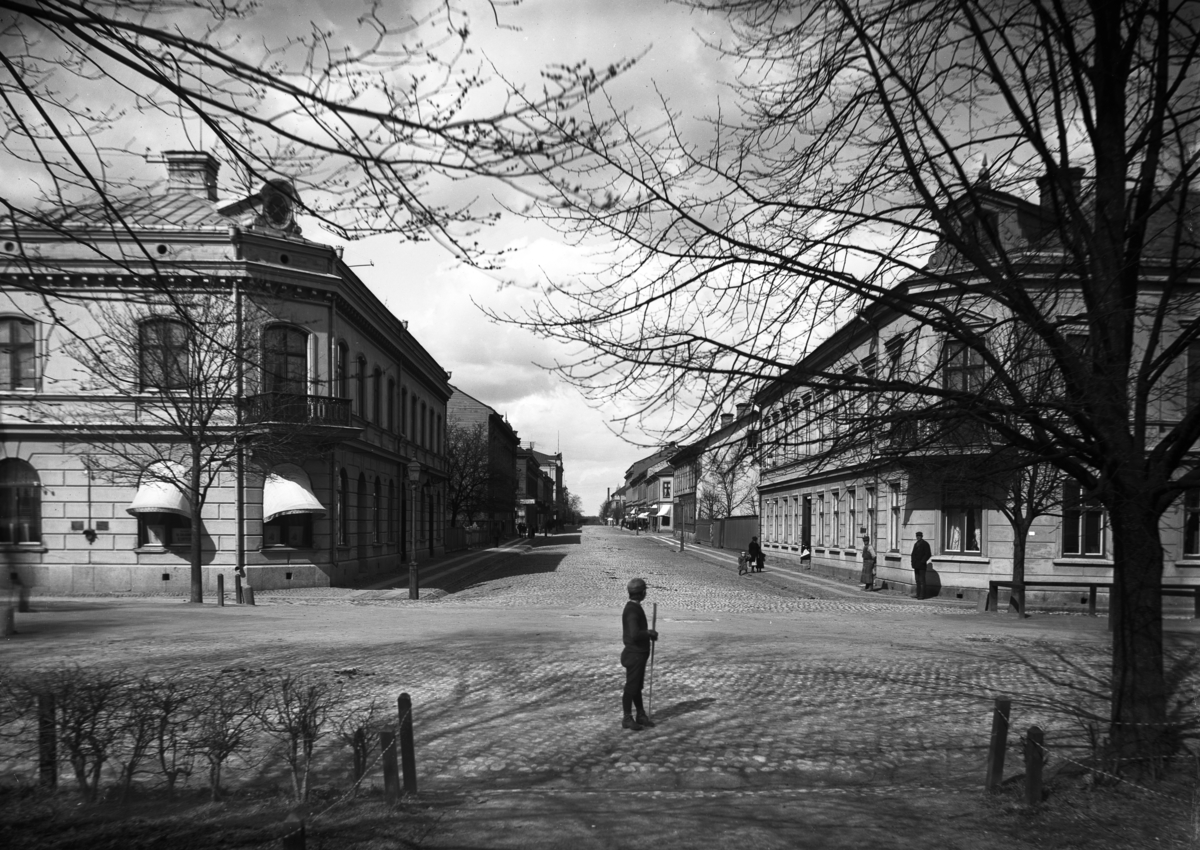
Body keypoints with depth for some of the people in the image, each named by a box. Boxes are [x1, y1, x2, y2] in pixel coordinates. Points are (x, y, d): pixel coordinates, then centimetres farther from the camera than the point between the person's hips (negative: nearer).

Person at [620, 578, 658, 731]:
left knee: (637, 686, 18)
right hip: (634, 655, -10)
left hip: (639, 654, 10)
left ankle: (641, 715, 28)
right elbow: (634, 635, -33)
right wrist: (649, 632, -16)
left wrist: (649, 633, 5)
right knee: (631, 687, 0)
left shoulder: (634, 607, 10)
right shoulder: (632, 611, -23)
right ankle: (627, 719, 8)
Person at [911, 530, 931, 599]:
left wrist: (922, 561, -13)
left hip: (921, 565, -7)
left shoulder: (925, 544, -3)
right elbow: (913, 554, 22)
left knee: (922, 580, -7)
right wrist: (913, 562, 9)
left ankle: (922, 595, -8)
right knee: (917, 581, 7)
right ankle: (918, 594, 9)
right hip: (916, 565, 7)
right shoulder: (915, 544, 18)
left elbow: (928, 554, -8)